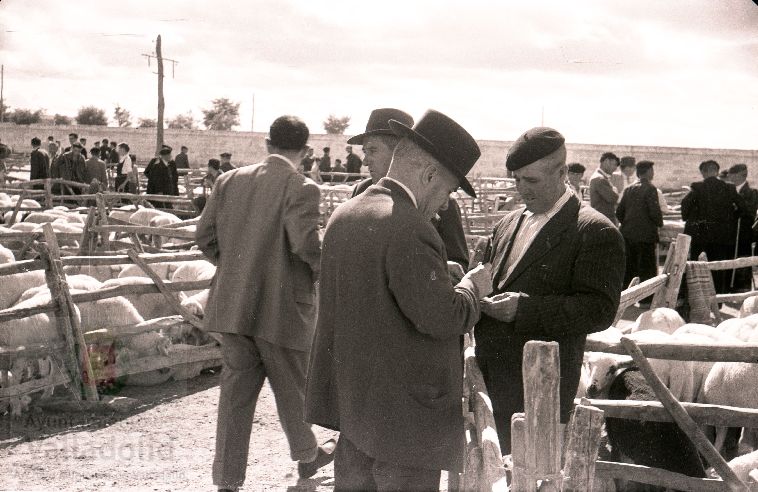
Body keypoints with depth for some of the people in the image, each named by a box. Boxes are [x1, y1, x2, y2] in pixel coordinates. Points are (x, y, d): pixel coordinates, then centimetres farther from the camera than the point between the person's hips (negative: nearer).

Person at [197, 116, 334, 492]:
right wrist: (322, 271, -3)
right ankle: (306, 455, 38)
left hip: (231, 305, 4)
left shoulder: (229, 180, 4)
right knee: (291, 388, 16)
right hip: (283, 307, -4)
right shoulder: (301, 188, -13)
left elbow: (205, 235, 5)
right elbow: (306, 244, -23)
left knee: (236, 391, 9)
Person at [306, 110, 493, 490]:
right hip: (404, 412, -9)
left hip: (351, 399, 9)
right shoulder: (409, 229, -21)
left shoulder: (344, 216, 7)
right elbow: (443, 318, -22)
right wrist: (471, 287, -3)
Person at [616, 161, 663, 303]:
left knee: (628, 267, 15)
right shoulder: (650, 189, -11)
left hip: (628, 234, 6)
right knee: (647, 268, 1)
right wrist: (660, 223, 1)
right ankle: (646, 300, 1)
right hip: (645, 234, -6)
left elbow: (619, 211, 10)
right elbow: (655, 211, -17)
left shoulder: (629, 188, 9)